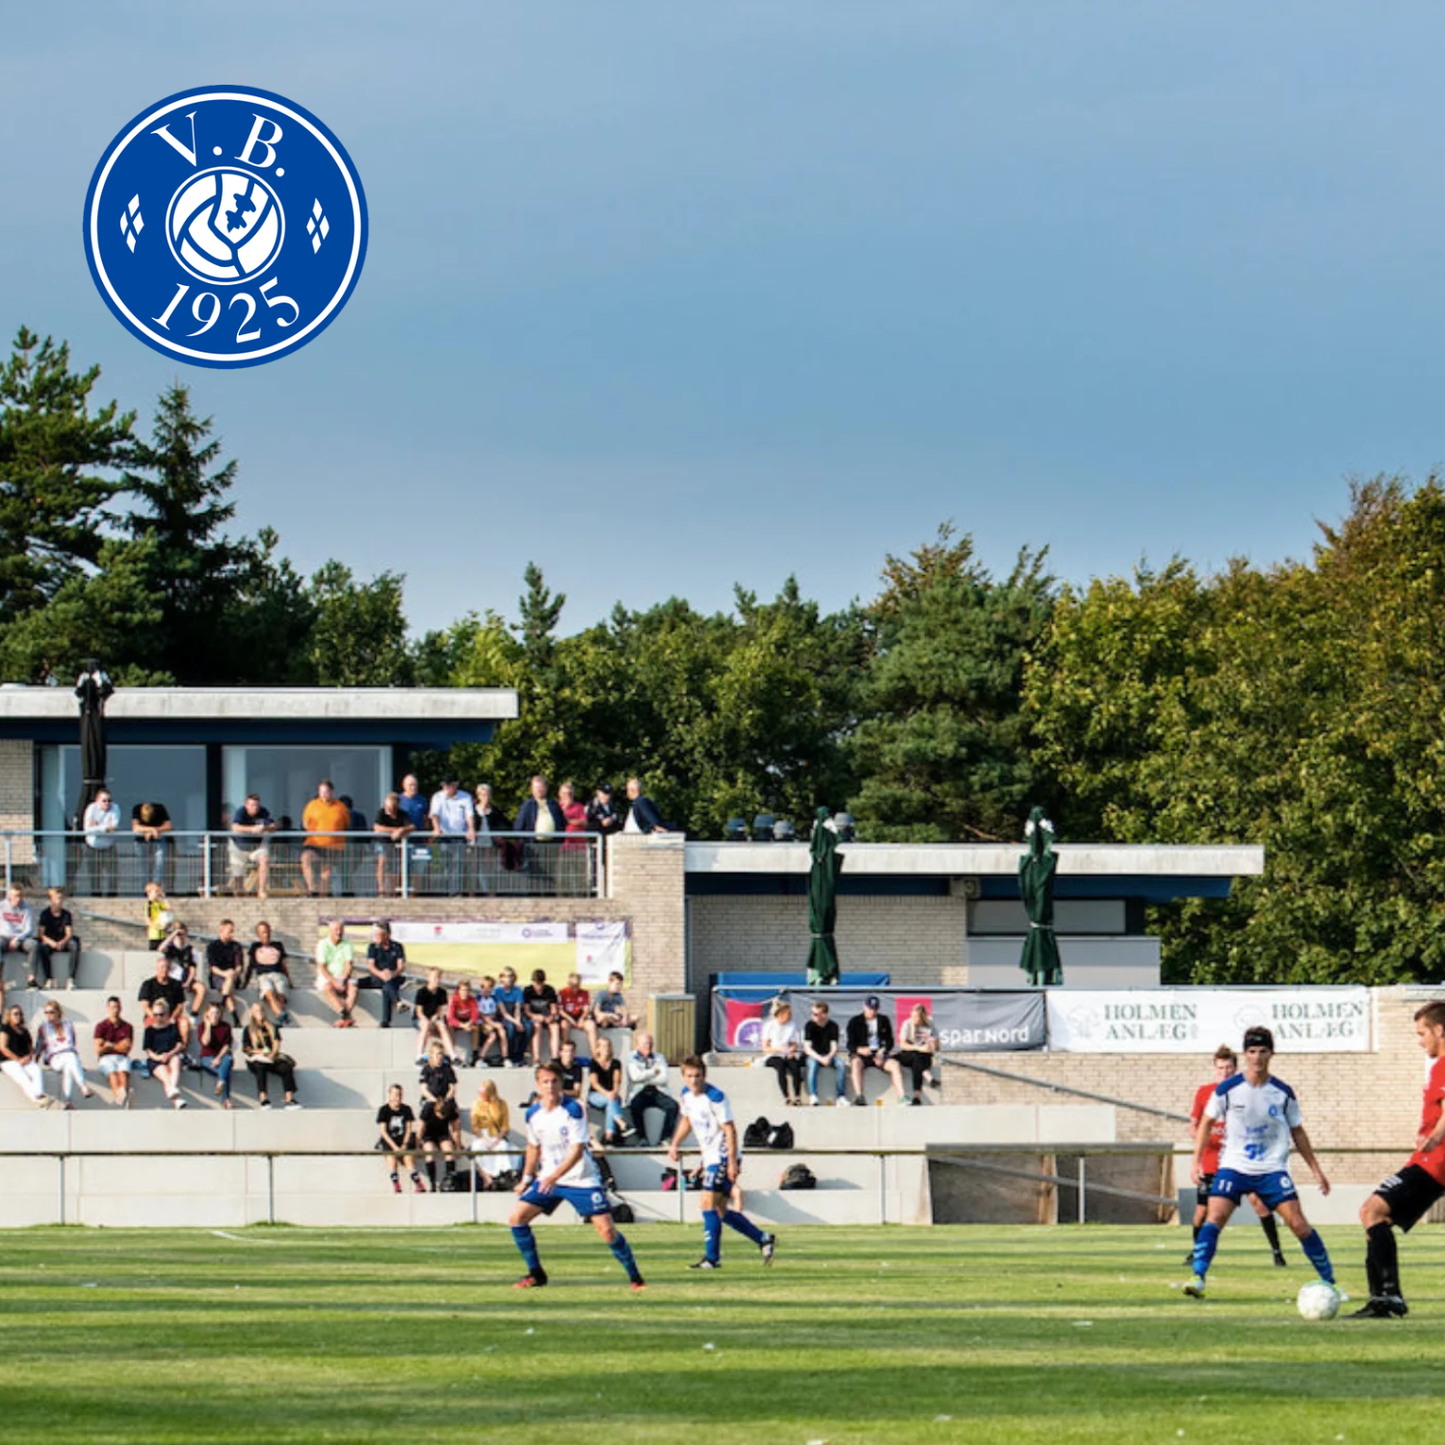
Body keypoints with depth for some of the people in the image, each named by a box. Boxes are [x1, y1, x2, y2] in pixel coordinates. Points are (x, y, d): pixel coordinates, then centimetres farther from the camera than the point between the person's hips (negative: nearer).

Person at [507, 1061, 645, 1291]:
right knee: (517, 1217, -7)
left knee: (606, 1229, -13)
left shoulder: (573, 1110, -16)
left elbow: (577, 1150, -21)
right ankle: (535, 1274, 6)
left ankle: (635, 1276, 3)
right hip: (548, 1178, 5)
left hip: (581, 1179, -5)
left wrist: (554, 1176, -31)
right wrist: (526, 1179, 19)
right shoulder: (533, 1114, 0)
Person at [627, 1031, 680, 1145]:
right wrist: (654, 1072, -2)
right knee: (634, 1106, -36)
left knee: (673, 1105, -27)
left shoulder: (659, 1058, 15)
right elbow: (635, 1077, -10)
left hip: (657, 1092, 2)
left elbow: (663, 1079, 0)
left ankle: (665, 1138, -22)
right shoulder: (632, 1059, 8)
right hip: (640, 1093, -2)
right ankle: (642, 1138, -25)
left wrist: (645, 1079, -6)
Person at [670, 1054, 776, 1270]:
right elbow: (687, 1120, 22)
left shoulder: (715, 1097, -20)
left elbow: (730, 1129, -20)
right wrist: (675, 1144, 11)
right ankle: (764, 1240, 21)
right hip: (709, 1156, 9)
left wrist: (732, 1162, -23)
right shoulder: (687, 1094, 4)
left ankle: (712, 1258, -11)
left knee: (708, 1204, -15)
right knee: (719, 1211, 10)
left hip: (723, 1156, -9)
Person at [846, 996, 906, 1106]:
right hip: (861, 1055, -2)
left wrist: (882, 1052, -9)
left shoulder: (884, 1020, 14)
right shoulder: (855, 1021, 4)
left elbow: (889, 1041, 12)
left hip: (879, 1054, 2)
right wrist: (860, 1050, -26)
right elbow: (850, 1044, -3)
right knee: (856, 1063, -38)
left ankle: (901, 1097, -35)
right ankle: (858, 1096, -50)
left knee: (894, 1064, -27)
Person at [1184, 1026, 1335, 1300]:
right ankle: (1198, 1277, -23)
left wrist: (1316, 1169, 12)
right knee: (1215, 1216, -22)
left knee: (1298, 1223, -7)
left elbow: (1297, 1133, 12)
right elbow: (1206, 1123, 8)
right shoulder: (1228, 1089, -4)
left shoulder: (1283, 1093, 0)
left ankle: (1329, 1281, 4)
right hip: (1234, 1166, -1)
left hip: (1272, 1169, 1)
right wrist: (1197, 1162, 2)